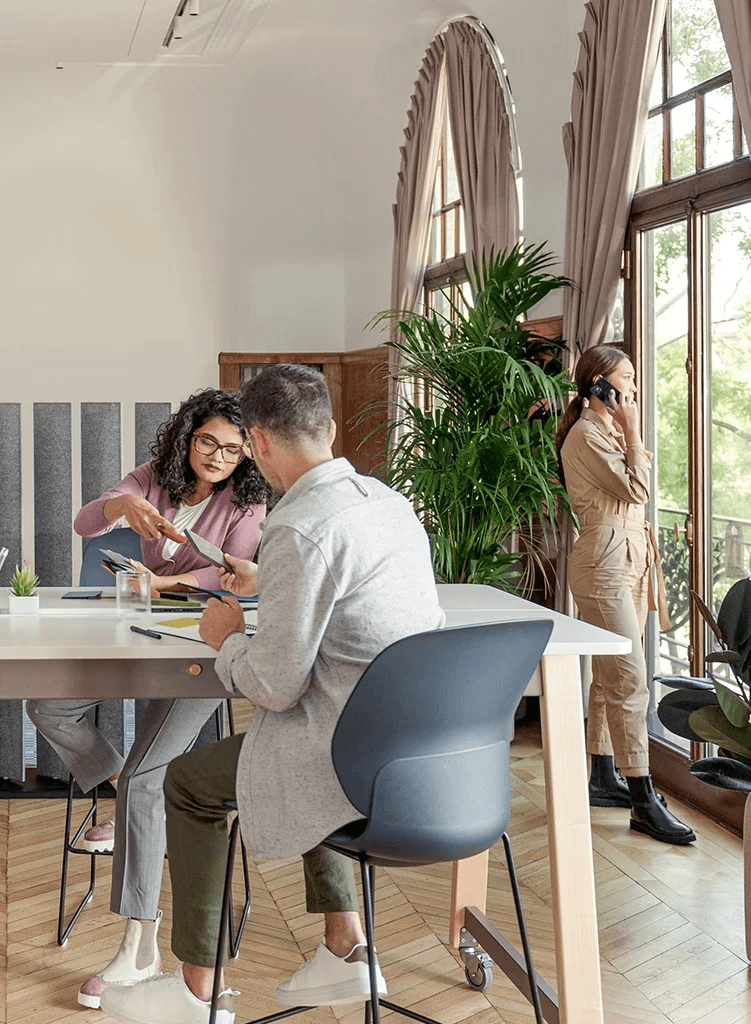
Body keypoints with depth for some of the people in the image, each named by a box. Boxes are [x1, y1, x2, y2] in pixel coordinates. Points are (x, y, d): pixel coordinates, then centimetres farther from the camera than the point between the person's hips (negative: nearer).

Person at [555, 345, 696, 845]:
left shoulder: (607, 433, 18)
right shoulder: (586, 435, -13)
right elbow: (637, 490, -16)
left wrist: (631, 437, 14)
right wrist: (633, 433, -10)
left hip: (627, 559, 10)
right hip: (604, 563, -10)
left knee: (610, 675, 14)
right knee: (629, 680, -10)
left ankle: (603, 777, 23)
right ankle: (645, 802, -7)